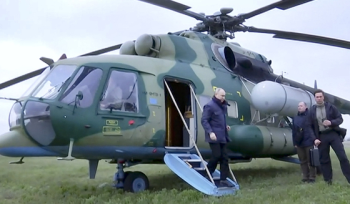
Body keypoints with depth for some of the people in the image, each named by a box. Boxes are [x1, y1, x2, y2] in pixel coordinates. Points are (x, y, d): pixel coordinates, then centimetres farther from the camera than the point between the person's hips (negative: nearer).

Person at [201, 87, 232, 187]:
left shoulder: (223, 106, 15)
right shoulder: (209, 105, -11)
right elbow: (204, 120, -16)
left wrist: (225, 126, 10)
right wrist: (210, 132, -25)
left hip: (222, 136, 8)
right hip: (214, 136, -8)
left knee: (224, 157, 6)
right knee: (217, 155, -8)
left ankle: (223, 179, 12)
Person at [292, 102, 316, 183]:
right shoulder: (295, 118, 13)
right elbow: (294, 131, 10)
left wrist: (315, 139, -10)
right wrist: (295, 142, 5)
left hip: (308, 142, -5)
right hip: (299, 143, 5)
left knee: (310, 161, 3)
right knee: (303, 161, 9)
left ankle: (312, 177, 11)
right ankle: (305, 177, 17)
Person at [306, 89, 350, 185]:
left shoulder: (331, 107, 1)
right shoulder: (312, 111, 3)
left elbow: (340, 119, 2)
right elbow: (309, 126, 4)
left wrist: (331, 122, -19)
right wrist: (314, 138, -6)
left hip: (334, 134, -1)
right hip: (321, 136, 1)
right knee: (324, 159, 6)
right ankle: (328, 180, 16)